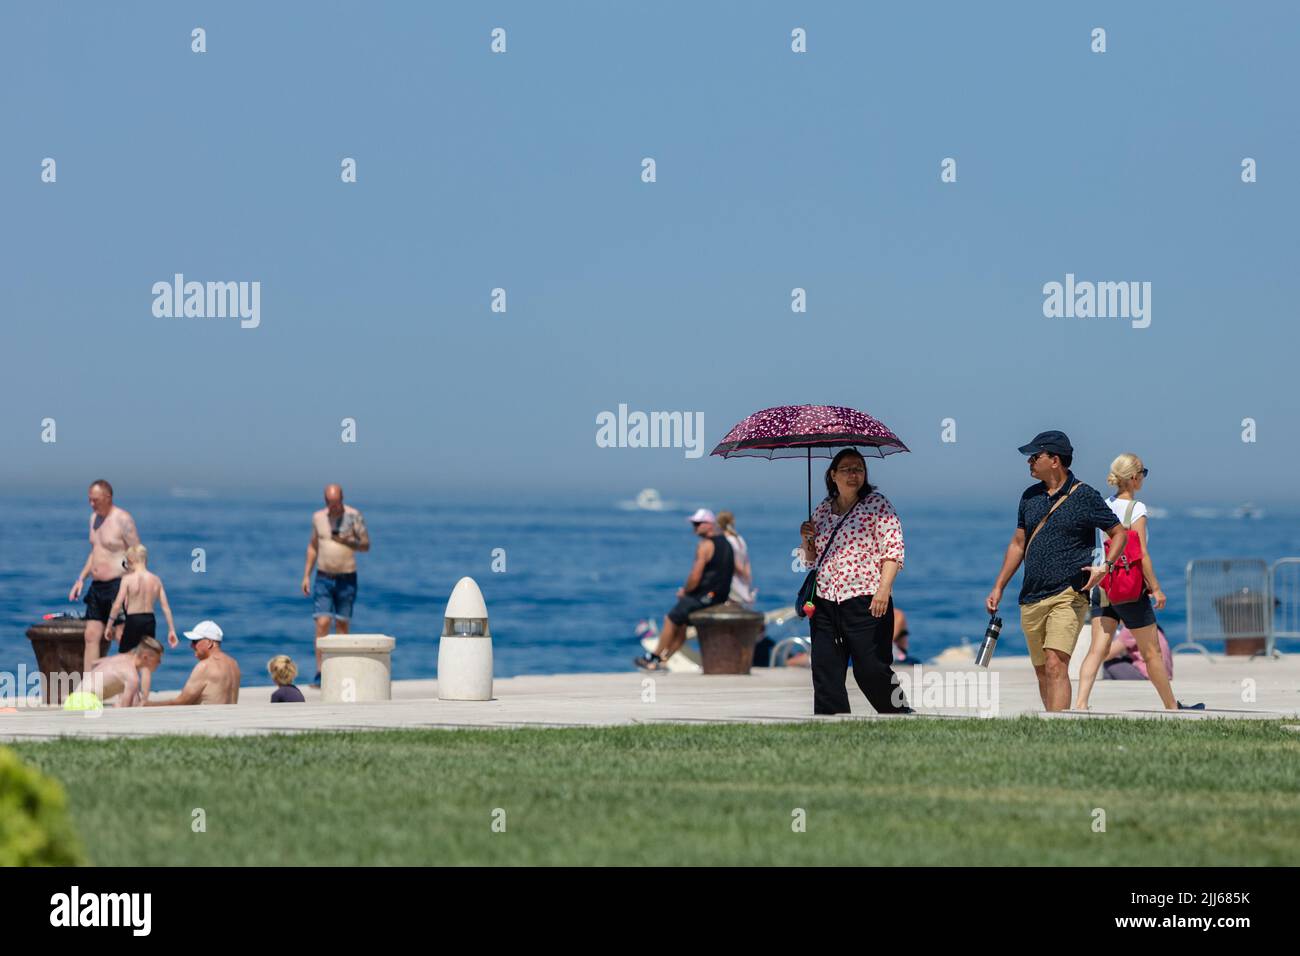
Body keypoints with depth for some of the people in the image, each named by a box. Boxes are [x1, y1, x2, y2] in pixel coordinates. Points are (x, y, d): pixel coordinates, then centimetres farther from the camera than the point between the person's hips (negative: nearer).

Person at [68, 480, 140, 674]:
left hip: (118, 586, -8)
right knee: (91, 636, 5)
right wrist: (81, 579, 19)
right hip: (97, 586, 9)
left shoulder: (123, 519, -12)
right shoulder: (94, 517, 14)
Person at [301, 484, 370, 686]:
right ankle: (320, 673, -12)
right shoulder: (318, 517, 5)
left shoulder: (354, 516, -4)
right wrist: (306, 575, 11)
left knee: (342, 624, 4)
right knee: (322, 623, -10)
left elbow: (366, 545, -2)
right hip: (323, 578, 1)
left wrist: (346, 541, -21)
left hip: (346, 578, -1)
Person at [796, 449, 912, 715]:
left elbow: (893, 548, -7)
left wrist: (883, 589, -19)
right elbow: (810, 561, 23)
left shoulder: (877, 504, 0)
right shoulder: (822, 510, 15)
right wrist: (806, 541, 1)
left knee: (871, 671, -4)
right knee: (825, 674, 0)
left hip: (864, 600, -5)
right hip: (824, 602, 5)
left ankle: (901, 712, 16)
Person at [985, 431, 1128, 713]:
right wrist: (998, 589, 18)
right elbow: (1018, 544, 21)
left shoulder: (1084, 496, -3)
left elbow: (1119, 533, 3)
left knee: (1056, 665, -19)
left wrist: (1105, 566, -14)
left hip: (1068, 596, -6)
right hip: (1031, 600, 6)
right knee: (1042, 671, 9)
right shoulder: (1030, 497, 13)